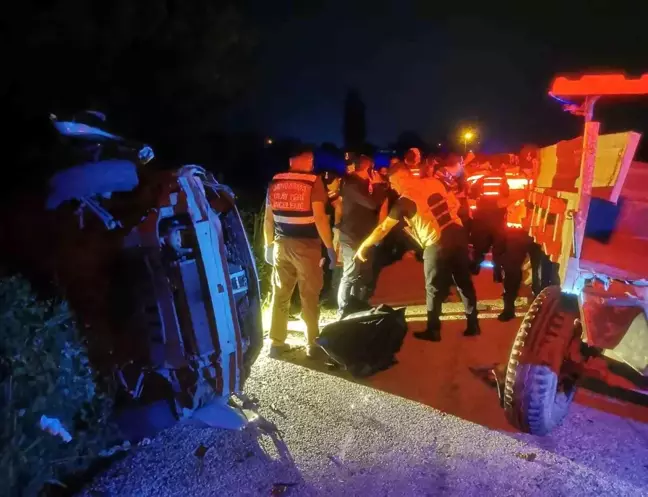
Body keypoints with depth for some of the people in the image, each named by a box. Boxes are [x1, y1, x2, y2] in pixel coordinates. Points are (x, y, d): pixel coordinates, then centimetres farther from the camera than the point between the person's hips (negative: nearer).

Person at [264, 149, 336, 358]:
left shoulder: (275, 182, 7)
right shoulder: (313, 181, -6)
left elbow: (268, 218, 8)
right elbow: (319, 217, -14)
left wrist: (269, 245, 17)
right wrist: (330, 247, -10)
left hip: (281, 244, 4)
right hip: (306, 245, -4)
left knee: (280, 294, 11)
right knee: (309, 296, 7)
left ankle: (276, 343, 17)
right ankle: (312, 344, 15)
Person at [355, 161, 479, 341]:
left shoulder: (405, 200, -8)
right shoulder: (435, 182, 6)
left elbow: (383, 228, -4)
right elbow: (455, 204, 13)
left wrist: (363, 246, 5)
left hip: (437, 244, -6)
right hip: (458, 234, 6)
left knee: (434, 289, 9)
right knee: (464, 281, 15)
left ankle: (433, 330, 19)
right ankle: (473, 324, 23)